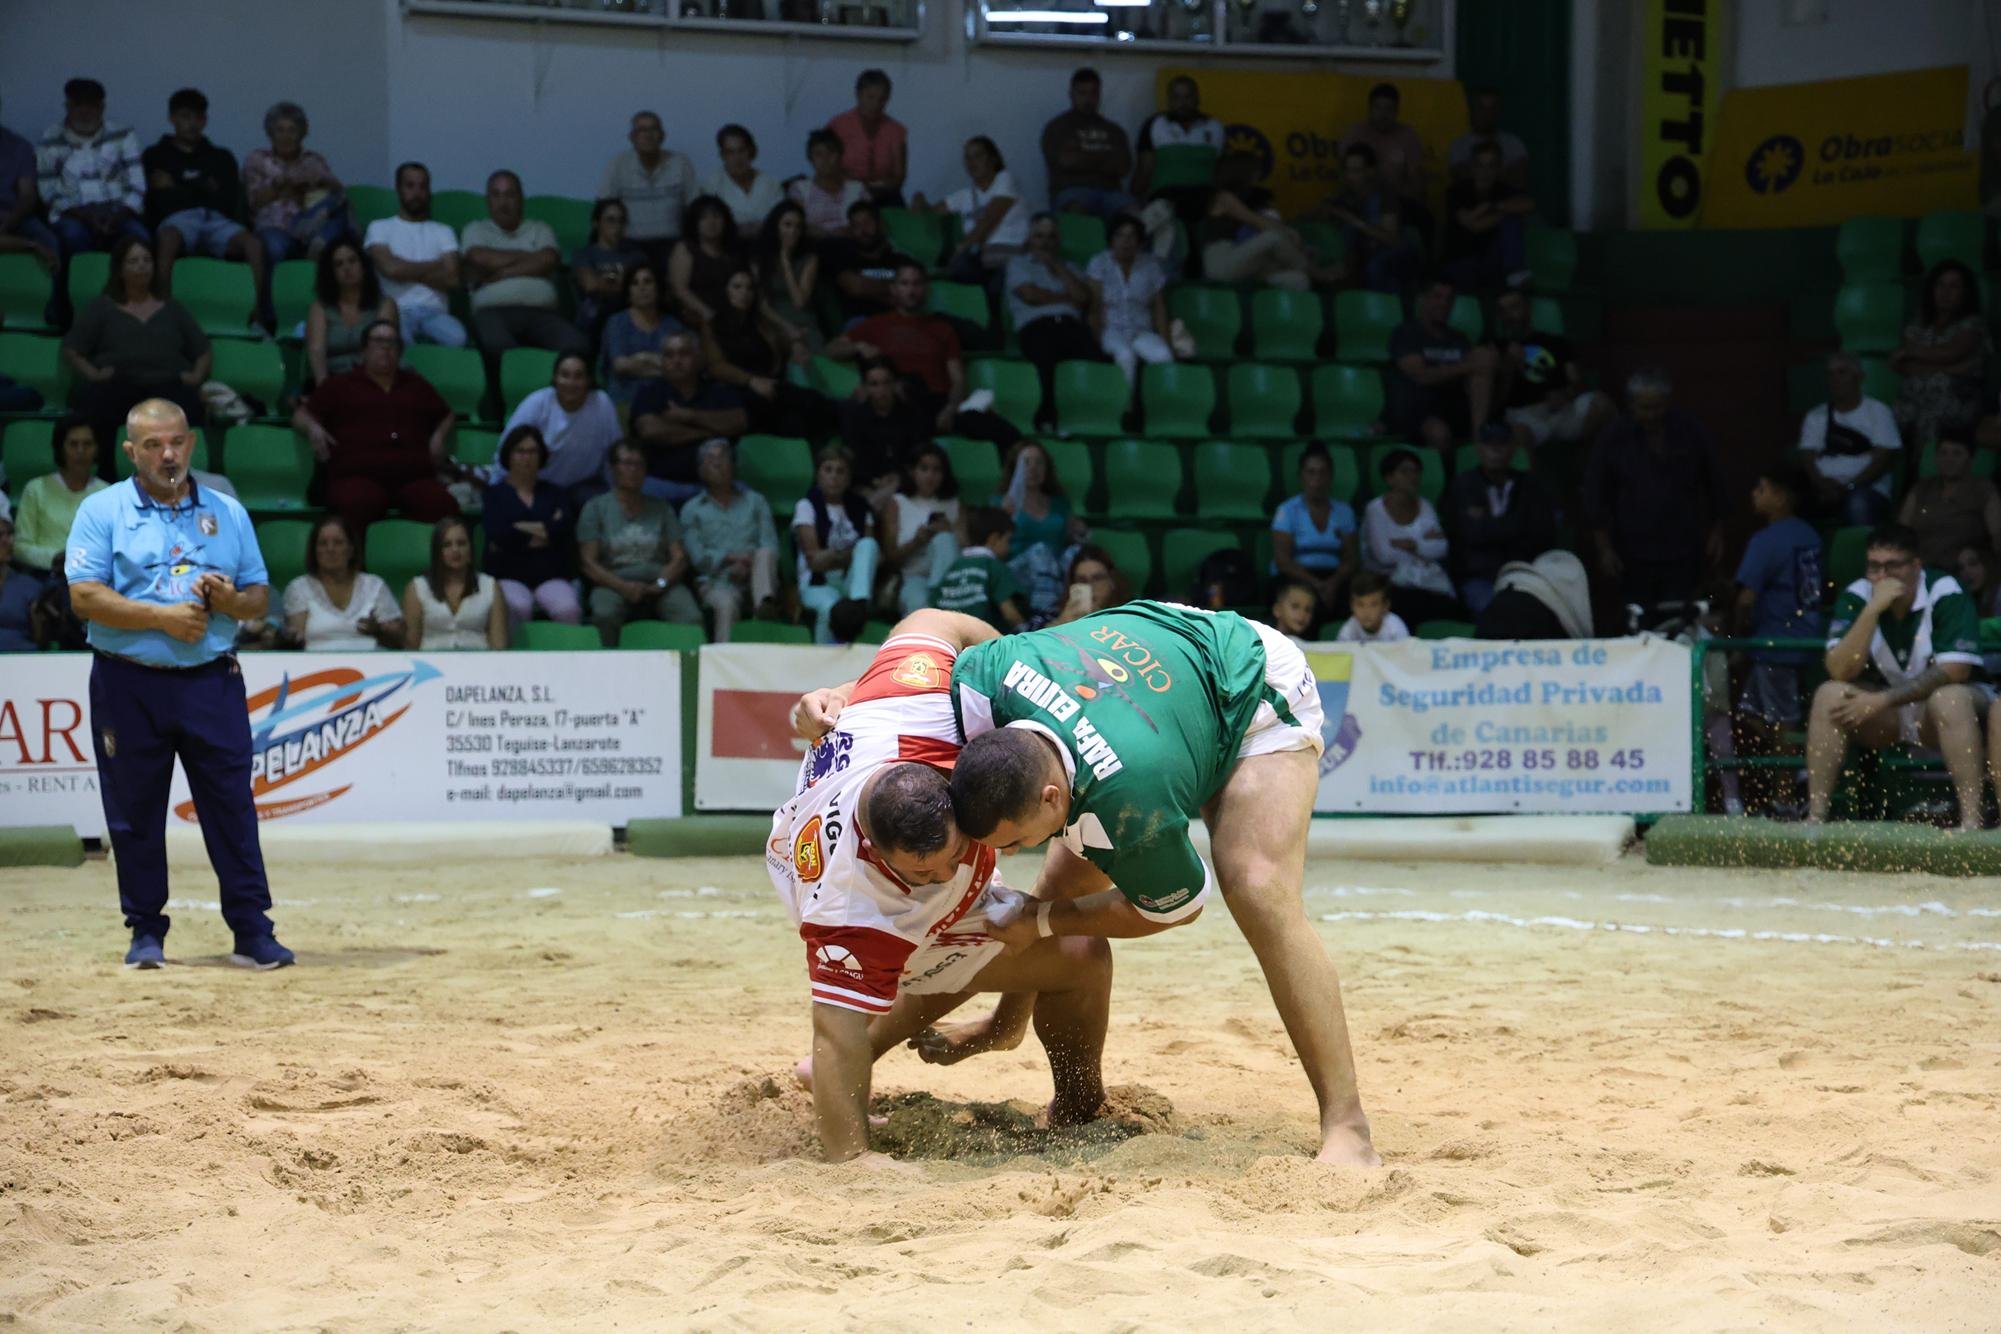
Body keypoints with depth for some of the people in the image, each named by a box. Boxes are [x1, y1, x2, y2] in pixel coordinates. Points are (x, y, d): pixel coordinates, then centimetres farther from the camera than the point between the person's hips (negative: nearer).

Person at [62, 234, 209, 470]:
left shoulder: (172, 309, 31)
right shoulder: (102, 307, 25)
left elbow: (204, 352, 28)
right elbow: (71, 350, 17)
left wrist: (197, 375, 5)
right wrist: (92, 373, -3)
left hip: (168, 383, 1)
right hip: (118, 384, -1)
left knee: (184, 403, -38)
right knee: (97, 398, -40)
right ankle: (104, 475, -38)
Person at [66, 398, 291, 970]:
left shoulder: (228, 514, 12)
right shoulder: (102, 511, 2)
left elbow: (260, 598, 13)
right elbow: (84, 596, -8)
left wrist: (229, 600, -10)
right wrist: (162, 616, -15)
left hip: (212, 683, 1)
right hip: (128, 685, -1)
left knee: (233, 808, -2)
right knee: (134, 814, 5)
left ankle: (252, 932, 0)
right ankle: (146, 932, 15)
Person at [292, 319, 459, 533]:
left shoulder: (416, 384, 32)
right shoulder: (340, 385, 25)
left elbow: (446, 416, 42)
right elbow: (301, 416, 22)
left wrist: (439, 436, 18)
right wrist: (312, 428, -2)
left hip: (414, 477, 2)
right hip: (359, 476, -2)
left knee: (444, 508, -35)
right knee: (353, 507, -42)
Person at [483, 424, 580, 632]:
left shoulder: (554, 494, 19)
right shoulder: (495, 494, 13)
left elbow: (565, 526, -2)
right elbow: (498, 535, -6)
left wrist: (522, 530, -4)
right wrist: (545, 531, 1)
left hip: (551, 576, 2)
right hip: (509, 577, -2)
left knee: (568, 609, -31)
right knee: (518, 607, -36)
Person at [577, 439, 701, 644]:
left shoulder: (661, 509, 19)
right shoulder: (596, 509, 12)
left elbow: (679, 558, 10)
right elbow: (589, 563, 2)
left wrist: (660, 584, -12)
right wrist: (623, 586, -15)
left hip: (660, 583, 2)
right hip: (614, 584, -2)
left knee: (692, 619, -30)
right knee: (605, 615, -38)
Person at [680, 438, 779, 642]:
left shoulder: (755, 501, 22)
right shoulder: (692, 510, 18)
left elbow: (771, 546, 8)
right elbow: (697, 557, 4)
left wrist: (745, 564, -13)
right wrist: (731, 557, -14)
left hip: (753, 577, 1)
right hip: (716, 581, -1)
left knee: (765, 554, -33)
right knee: (726, 603, -37)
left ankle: (764, 606, -61)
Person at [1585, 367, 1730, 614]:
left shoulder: (1692, 434, 0)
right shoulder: (1612, 439, -3)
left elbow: (1714, 486, 11)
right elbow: (1595, 498, 1)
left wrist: (1716, 532, 12)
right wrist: (1604, 549, -2)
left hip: (1683, 556, 0)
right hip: (1633, 558, 0)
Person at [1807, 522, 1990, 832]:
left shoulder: (1945, 594, -20)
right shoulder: (1856, 596, -12)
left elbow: (1954, 671, -26)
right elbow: (1840, 672, -22)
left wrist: (1883, 700, -26)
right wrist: (1874, 609, -32)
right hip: (1881, 715, 3)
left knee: (1951, 699, -36)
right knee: (1829, 695, -23)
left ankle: (1971, 818, -36)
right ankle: (1815, 815, -21)